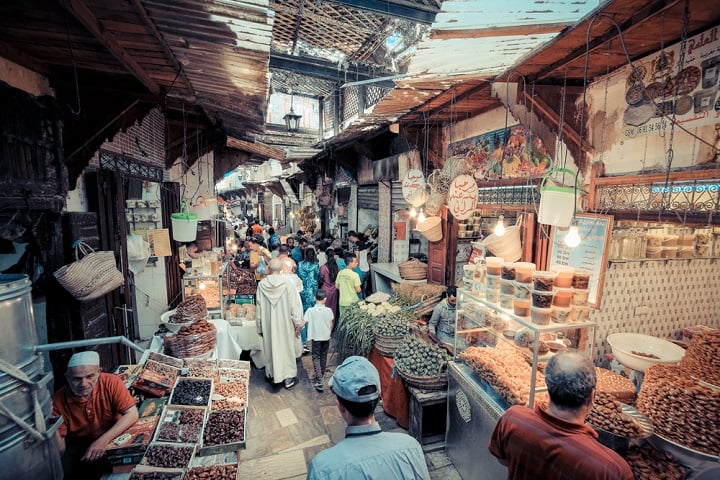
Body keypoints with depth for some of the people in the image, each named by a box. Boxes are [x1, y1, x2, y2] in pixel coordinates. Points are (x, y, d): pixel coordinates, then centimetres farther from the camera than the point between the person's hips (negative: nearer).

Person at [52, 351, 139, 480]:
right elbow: (60, 451, -12)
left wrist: (104, 440, -33)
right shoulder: (58, 401, -17)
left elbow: (132, 414, -24)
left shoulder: (111, 382, -21)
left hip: (113, 439, -1)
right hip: (77, 447, 1)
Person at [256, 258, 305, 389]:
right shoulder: (288, 284, -17)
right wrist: (298, 324, -4)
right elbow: (295, 306, -14)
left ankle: (272, 374, 35)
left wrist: (260, 327, 11)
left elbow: (258, 307, -1)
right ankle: (288, 377, 20)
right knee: (286, 348, 11)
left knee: (270, 347, 18)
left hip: (268, 324, 2)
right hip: (285, 323, -2)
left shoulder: (262, 284, -10)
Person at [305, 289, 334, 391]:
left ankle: (319, 380, -6)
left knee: (316, 357, 4)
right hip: (326, 337, 2)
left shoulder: (310, 310, -14)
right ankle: (322, 375, 33)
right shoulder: (329, 310, -9)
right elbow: (331, 324, 0)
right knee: (323, 356, 19)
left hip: (315, 337, -2)